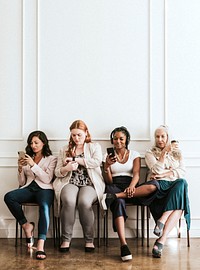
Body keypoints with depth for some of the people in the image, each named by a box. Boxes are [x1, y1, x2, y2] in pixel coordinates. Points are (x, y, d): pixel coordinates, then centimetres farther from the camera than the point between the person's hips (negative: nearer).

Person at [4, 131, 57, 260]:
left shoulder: (51, 159, 12)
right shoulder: (27, 159, 22)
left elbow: (47, 179, -4)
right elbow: (22, 183, 19)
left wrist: (33, 165, -12)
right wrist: (20, 168, 0)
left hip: (44, 189, -4)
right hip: (28, 188, 4)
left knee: (44, 206, -38)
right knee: (8, 197, -28)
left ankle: (41, 246, -47)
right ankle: (26, 225, -14)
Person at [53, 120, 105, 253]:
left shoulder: (95, 147, 16)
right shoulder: (64, 150, 22)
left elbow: (97, 162, -6)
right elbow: (57, 172, 14)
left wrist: (75, 159, -5)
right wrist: (66, 169, -10)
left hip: (90, 183, -1)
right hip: (69, 183, 1)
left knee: (84, 202, -35)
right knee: (69, 201, -35)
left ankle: (89, 240, -19)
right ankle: (66, 239, -21)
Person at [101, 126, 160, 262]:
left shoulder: (134, 154, 15)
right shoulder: (108, 156, 14)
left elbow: (136, 174, -3)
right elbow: (109, 181, 6)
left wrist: (131, 186, -25)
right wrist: (107, 167, -14)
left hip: (131, 187, 2)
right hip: (115, 187, -1)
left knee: (154, 185, -30)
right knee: (119, 203, -39)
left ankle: (112, 197, -38)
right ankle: (123, 245, -48)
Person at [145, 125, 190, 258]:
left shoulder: (177, 152, 23)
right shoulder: (150, 153, 15)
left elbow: (182, 171, 7)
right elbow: (157, 170, -4)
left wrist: (164, 174, -7)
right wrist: (165, 151, -9)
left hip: (176, 184, 3)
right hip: (158, 185, -3)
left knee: (182, 183, -35)